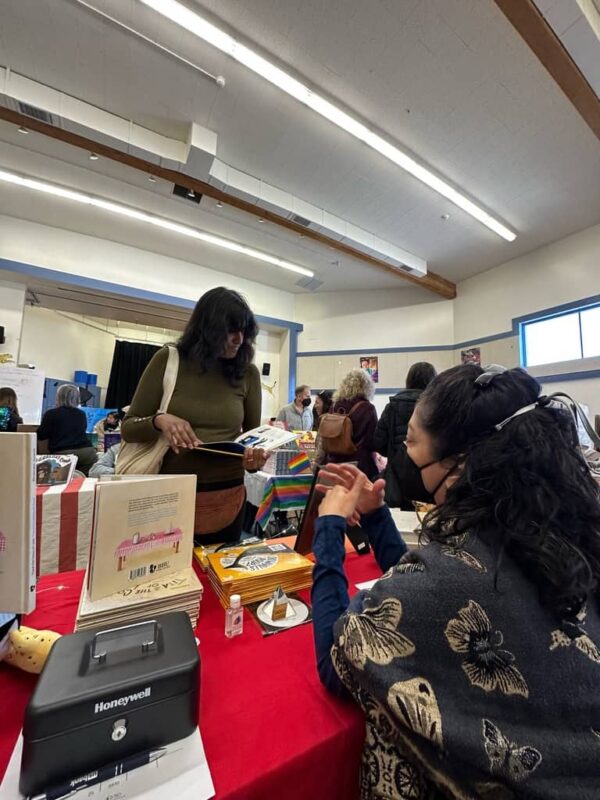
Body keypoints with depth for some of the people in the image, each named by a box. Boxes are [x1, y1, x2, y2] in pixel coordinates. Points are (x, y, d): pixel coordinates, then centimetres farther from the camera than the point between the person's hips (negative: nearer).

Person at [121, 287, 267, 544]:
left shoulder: (248, 373, -1)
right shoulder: (168, 360, -5)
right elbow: (128, 428, -1)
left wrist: (255, 455, -15)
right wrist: (159, 421, -22)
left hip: (227, 498, 2)